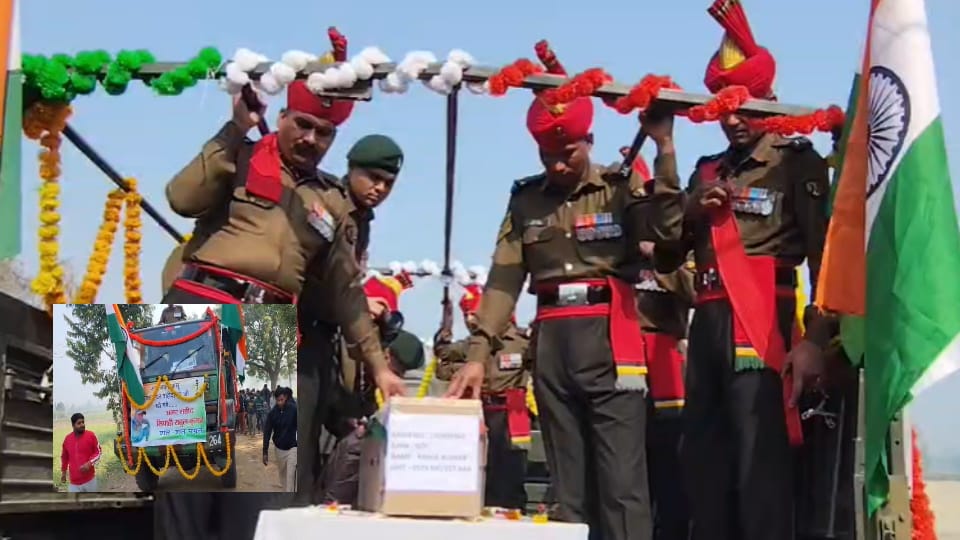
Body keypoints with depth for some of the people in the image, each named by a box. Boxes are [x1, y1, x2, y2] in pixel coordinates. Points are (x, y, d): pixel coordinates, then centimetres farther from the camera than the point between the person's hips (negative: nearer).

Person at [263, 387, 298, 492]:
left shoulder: (294, 409, -13)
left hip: (292, 448, -4)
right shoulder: (272, 413, -6)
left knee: (291, 476, -11)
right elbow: (267, 432, -3)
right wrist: (265, 452, -6)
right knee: (283, 475, 15)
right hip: (279, 448, 4)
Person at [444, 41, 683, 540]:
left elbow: (667, 229, -14)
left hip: (609, 342, -4)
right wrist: (479, 352, -3)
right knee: (566, 483, 8)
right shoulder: (526, 198, 12)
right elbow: (504, 278, 7)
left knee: (621, 480, -6)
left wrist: (663, 150, -19)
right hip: (552, 344, 4)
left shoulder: (621, 188, 3)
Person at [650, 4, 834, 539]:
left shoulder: (798, 163, 4)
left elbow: (824, 256, -7)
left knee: (760, 472, -12)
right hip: (707, 327, 7)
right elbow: (666, 259, 21)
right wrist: (693, 212, 2)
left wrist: (815, 339, -18)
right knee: (704, 469, 7)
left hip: (761, 326, -6)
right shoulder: (708, 171, 22)